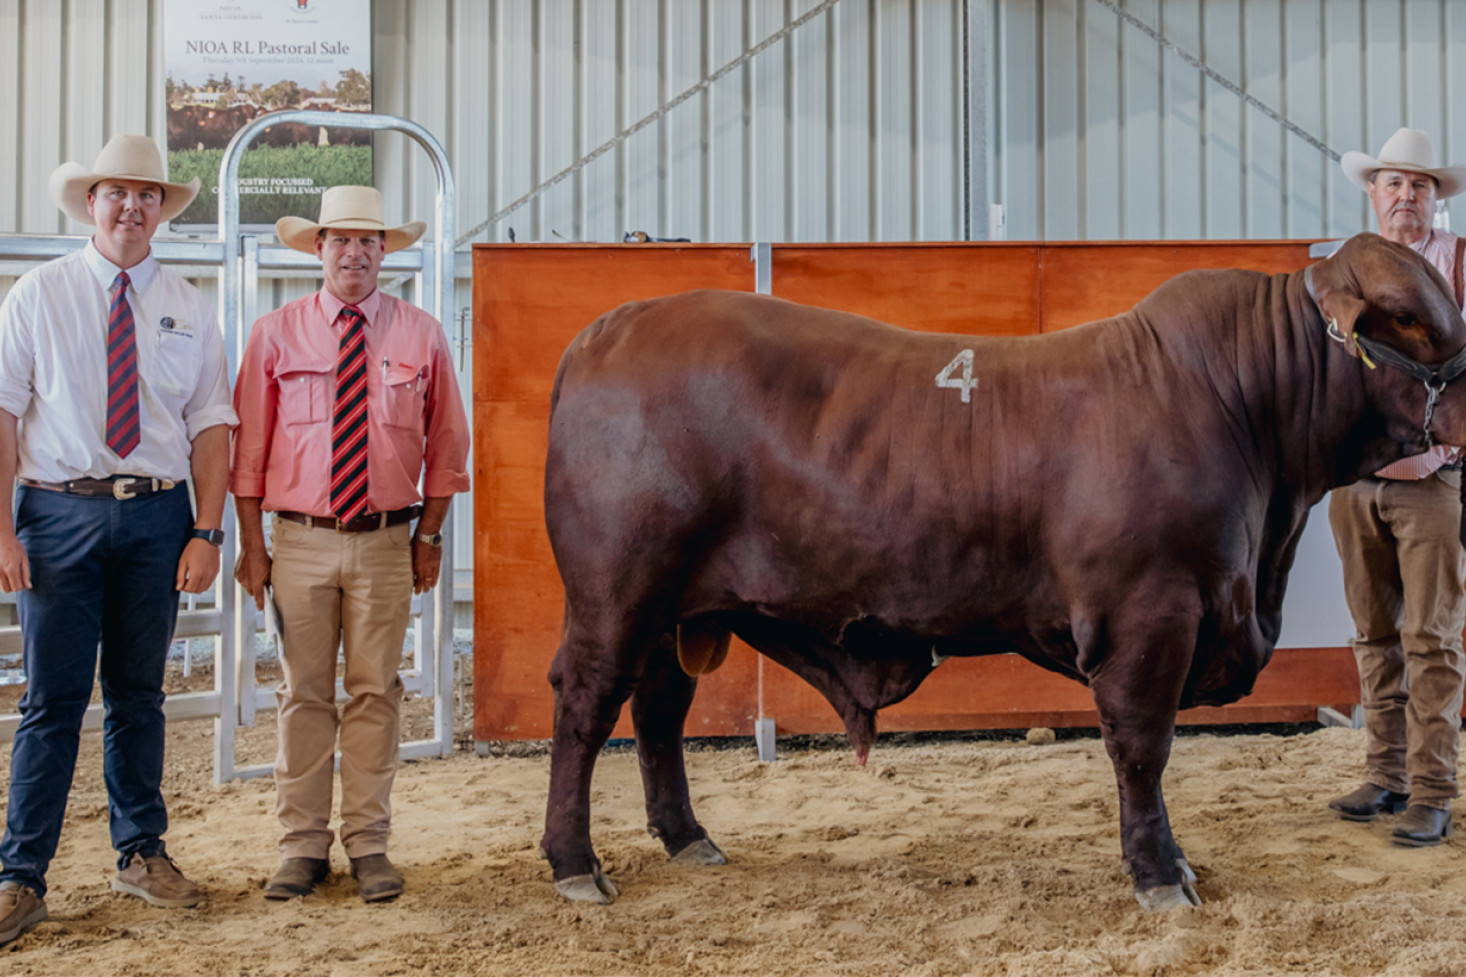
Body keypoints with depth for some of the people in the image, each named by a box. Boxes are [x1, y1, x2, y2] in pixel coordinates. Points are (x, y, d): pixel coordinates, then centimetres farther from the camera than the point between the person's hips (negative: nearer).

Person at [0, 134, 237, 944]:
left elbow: (211, 425, 4)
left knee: (139, 694, 12)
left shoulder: (188, 310, 8)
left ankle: (141, 853, 25)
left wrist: (207, 533, -4)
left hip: (156, 517, 2)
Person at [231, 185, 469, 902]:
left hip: (387, 541, 0)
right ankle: (303, 845, 14)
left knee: (376, 691, 3)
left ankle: (369, 845, 13)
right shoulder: (276, 334, 3)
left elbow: (445, 444, 10)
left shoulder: (421, 336, 5)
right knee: (304, 693, 4)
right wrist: (251, 544, 1)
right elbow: (249, 445, 5)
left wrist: (430, 533, 5)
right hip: (299, 539, 0)